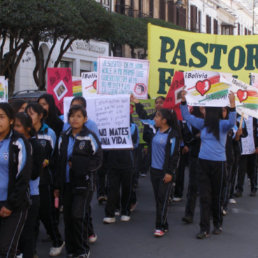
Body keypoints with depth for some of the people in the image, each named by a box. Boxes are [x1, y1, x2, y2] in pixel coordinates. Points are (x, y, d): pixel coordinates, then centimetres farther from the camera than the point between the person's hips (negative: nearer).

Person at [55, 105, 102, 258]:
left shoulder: (90, 137, -6)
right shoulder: (64, 138, 10)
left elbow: (97, 161, -7)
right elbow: (60, 162, 13)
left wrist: (76, 163, -15)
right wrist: (58, 185, 11)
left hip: (84, 183, -5)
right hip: (67, 183, 5)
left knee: (78, 216, -11)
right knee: (68, 218, 6)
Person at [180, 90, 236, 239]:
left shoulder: (223, 125, -8)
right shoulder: (203, 124, 6)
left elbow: (232, 122, -29)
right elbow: (187, 116, 10)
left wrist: (232, 105, -42)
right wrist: (183, 100, -2)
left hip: (218, 163, -4)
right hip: (203, 162, 4)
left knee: (217, 195, 10)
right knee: (204, 196, 2)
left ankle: (218, 224, 28)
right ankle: (205, 229, 4)